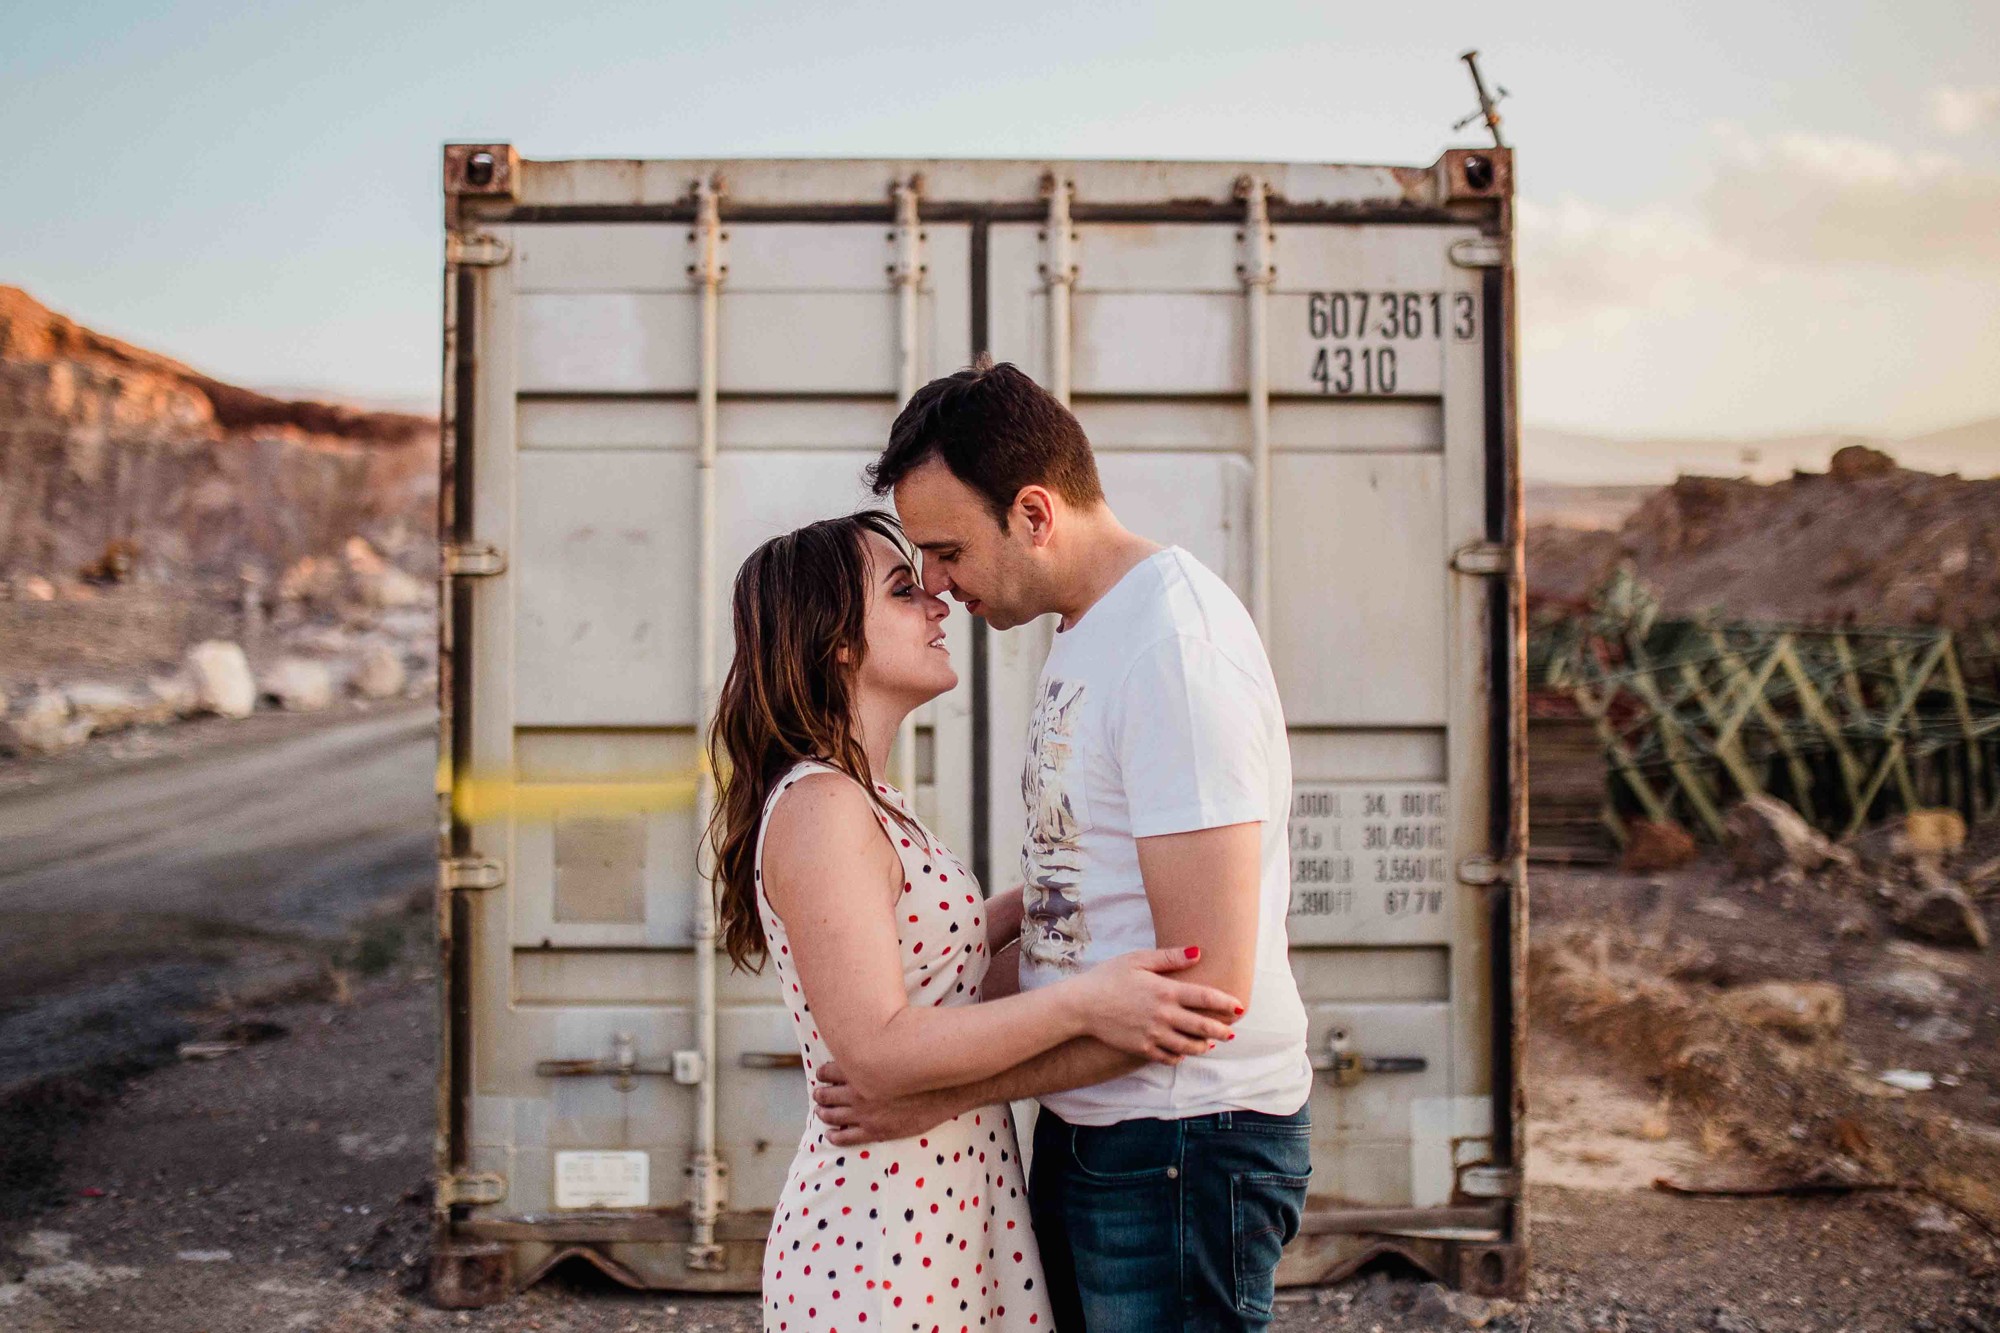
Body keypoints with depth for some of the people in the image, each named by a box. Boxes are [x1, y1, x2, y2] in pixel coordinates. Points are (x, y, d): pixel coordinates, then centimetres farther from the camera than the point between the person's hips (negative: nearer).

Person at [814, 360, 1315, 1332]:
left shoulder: (1176, 647, -20)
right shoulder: (1088, 633, 10)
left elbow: (1206, 983, -24)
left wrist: (942, 1093, -21)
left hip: (1183, 1141, -9)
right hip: (1084, 1130, 9)